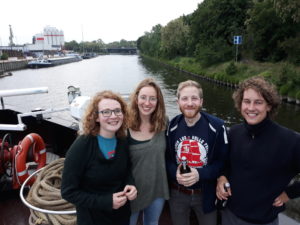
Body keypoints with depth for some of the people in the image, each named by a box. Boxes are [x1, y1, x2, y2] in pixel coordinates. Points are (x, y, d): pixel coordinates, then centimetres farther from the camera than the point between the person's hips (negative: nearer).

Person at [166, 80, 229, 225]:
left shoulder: (217, 126, -14)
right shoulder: (172, 126, -6)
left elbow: (224, 160, -10)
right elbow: (166, 157, 0)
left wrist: (200, 174, -25)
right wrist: (175, 172, -20)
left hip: (206, 194, -1)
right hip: (177, 193, 2)